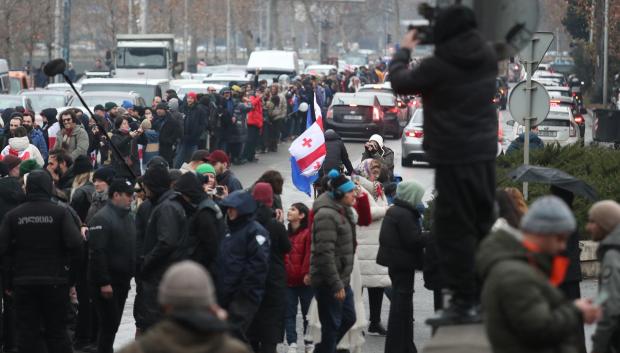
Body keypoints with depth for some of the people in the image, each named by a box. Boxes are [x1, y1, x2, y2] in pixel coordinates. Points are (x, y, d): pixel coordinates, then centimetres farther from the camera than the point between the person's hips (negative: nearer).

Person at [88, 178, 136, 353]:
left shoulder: (127, 217, 16)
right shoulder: (102, 219, -14)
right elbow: (97, 253, -20)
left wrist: (132, 274, 17)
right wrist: (104, 283, -23)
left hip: (122, 282, 9)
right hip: (106, 284, -9)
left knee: (113, 325, 13)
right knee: (108, 325, -8)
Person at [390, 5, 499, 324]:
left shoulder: (438, 66, -15)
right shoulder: (487, 58, 3)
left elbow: (399, 82, -1)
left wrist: (403, 51, 16)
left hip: (454, 158, -7)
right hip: (485, 153, 7)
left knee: (455, 229, -3)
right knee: (482, 226, 16)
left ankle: (463, 303, -5)